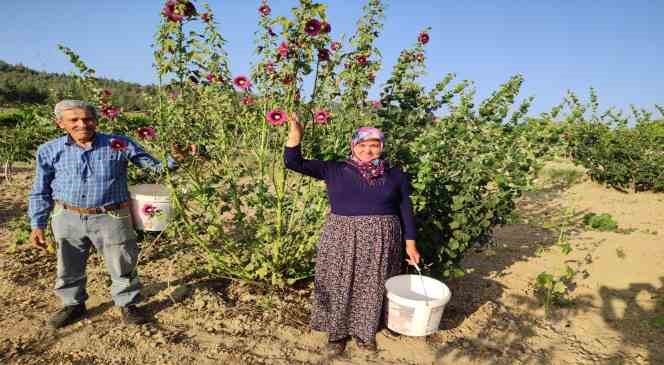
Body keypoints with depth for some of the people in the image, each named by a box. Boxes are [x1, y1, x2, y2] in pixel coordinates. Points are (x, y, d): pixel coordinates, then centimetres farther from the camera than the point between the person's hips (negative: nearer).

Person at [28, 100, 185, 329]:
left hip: (111, 218, -2)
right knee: (69, 267, 19)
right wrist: (37, 225, 5)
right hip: (68, 219, 2)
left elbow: (154, 166, -1)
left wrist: (172, 160, -22)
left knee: (122, 265, 9)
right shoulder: (49, 151, 0)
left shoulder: (120, 145, -5)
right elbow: (41, 192, 9)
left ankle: (128, 304, 31)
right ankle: (73, 304, 43)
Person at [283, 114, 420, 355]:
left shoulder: (395, 175, 4)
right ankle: (336, 332, 29)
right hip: (341, 239, -1)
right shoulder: (334, 170, -1)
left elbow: (406, 211, 8)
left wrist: (410, 244, 4)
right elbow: (293, 162, -6)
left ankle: (365, 331, 33)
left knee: (372, 288, 12)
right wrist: (296, 134, -21)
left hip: (380, 241, 1)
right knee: (338, 286, 8)